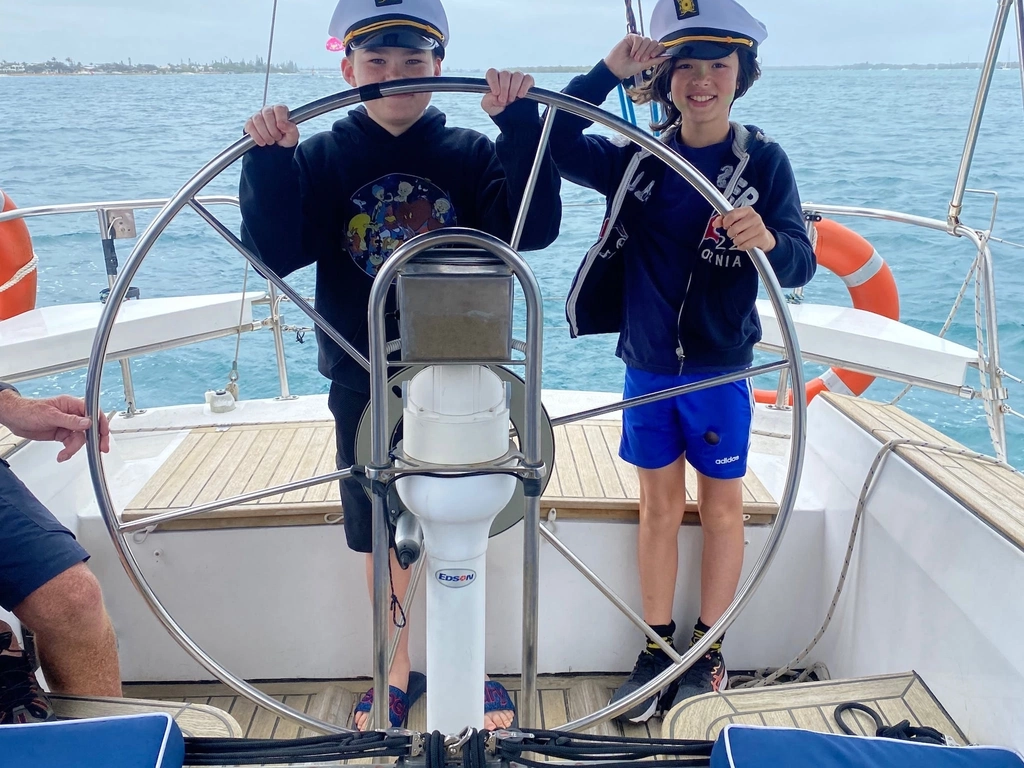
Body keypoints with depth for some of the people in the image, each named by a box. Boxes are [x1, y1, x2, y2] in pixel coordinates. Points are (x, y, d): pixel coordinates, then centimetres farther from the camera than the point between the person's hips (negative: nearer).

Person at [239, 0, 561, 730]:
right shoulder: (321, 158, -1)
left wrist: (522, 122, -25)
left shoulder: (472, 153, -1)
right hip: (363, 384, 1)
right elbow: (274, 252, -13)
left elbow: (534, 227, -16)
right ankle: (397, 669, 35)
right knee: (382, 536, 13)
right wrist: (269, 162, -26)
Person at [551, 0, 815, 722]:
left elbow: (802, 264, -14)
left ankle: (710, 650, 27)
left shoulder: (763, 161, -8)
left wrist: (769, 240, -37)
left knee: (722, 505, 11)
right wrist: (607, 72, -17)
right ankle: (658, 650, 26)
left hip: (720, 369, -2)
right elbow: (556, 144, -8)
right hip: (647, 366, 3)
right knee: (659, 505, 12)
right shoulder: (637, 159, 0)